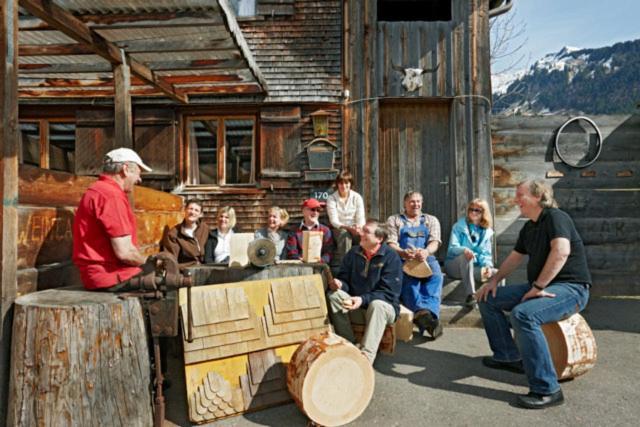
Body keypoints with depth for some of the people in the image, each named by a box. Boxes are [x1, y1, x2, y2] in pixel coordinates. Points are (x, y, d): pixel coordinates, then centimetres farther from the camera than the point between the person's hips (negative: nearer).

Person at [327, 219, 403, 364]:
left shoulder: (391, 257, -12)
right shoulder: (353, 253, 5)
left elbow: (389, 292, -18)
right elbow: (345, 279, 6)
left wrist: (363, 299, -31)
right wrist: (340, 284, -19)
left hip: (384, 307, -4)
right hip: (355, 308, 4)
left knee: (377, 305, -37)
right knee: (333, 295, -21)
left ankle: (366, 356, -38)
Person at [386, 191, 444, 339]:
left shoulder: (431, 220, 23)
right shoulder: (394, 220, 18)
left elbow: (434, 242, 6)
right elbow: (391, 243, 4)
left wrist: (426, 251, -20)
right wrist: (402, 252, -20)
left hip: (426, 258, 2)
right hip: (402, 259, -1)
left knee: (436, 276, -33)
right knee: (408, 277, -37)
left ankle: (427, 310, -52)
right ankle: (424, 312, -54)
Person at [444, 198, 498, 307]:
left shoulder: (487, 231, 9)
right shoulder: (459, 226, -2)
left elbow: (486, 254, 4)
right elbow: (452, 248, -14)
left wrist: (488, 266, -18)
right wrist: (464, 250, -36)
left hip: (473, 267, 4)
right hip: (454, 265, -3)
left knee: (497, 273, -21)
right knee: (466, 256, -37)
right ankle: (471, 294, -41)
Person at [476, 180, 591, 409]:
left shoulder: (555, 217, -12)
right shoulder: (529, 227, 15)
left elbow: (561, 252, -29)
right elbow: (515, 257, 23)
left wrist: (538, 286, -27)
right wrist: (494, 280, 8)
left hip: (570, 288, -9)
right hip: (539, 286, 9)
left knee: (522, 314, -35)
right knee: (488, 298, 4)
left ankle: (547, 390, -25)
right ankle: (508, 355, 11)